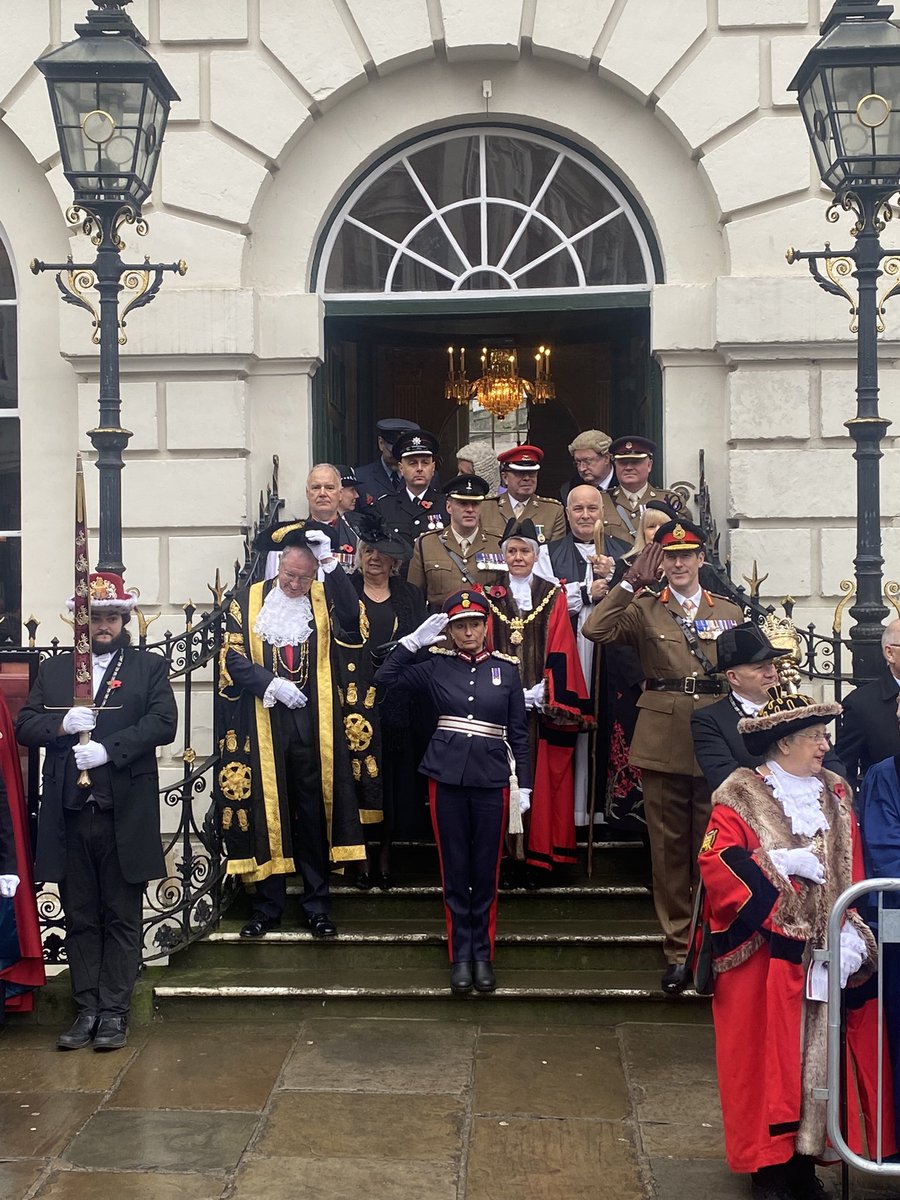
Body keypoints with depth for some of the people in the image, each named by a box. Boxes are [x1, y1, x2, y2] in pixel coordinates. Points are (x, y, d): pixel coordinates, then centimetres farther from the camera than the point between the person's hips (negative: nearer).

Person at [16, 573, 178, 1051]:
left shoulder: (150, 668, 6)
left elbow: (163, 723, -8)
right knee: (80, 918, 9)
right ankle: (86, 1009, 17)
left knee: (122, 918, 4)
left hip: (125, 815, -3)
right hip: (69, 814, 3)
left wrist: (107, 748, -18)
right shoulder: (52, 670, 15)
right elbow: (25, 727, 8)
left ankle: (114, 1011, 11)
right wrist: (61, 724, -13)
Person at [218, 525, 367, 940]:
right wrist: (271, 684, -13)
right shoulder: (248, 601, 6)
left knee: (314, 812, 4)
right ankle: (267, 906, 14)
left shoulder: (323, 599, 6)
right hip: (262, 723, 0)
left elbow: (350, 617, -15)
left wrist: (329, 561, -18)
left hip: (313, 723, 0)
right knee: (265, 811, 3)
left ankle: (317, 905, 13)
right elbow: (232, 656, 0)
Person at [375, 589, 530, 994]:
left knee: (486, 871, 7)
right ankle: (460, 956, 16)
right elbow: (385, 676, -1)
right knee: (454, 870, 6)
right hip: (447, 779, 0)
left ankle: (483, 955, 19)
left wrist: (524, 785, 1)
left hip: (492, 781, 0)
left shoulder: (506, 669, 4)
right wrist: (415, 639, -6)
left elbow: (519, 732, 6)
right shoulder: (436, 667, 4)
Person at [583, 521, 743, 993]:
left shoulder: (730, 612, 12)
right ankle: (678, 949, 14)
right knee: (668, 847, 4)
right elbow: (595, 630, -11)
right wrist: (632, 581, -12)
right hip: (662, 740, -1)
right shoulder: (644, 609, 5)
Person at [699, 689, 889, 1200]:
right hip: (766, 957, -4)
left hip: (823, 955, 4)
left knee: (817, 1056, 6)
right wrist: (778, 863, -18)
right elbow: (715, 863, -13)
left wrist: (853, 934, -5)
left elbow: (853, 874, 8)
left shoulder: (835, 795, 12)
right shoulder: (742, 794, -3)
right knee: (767, 1059, 0)